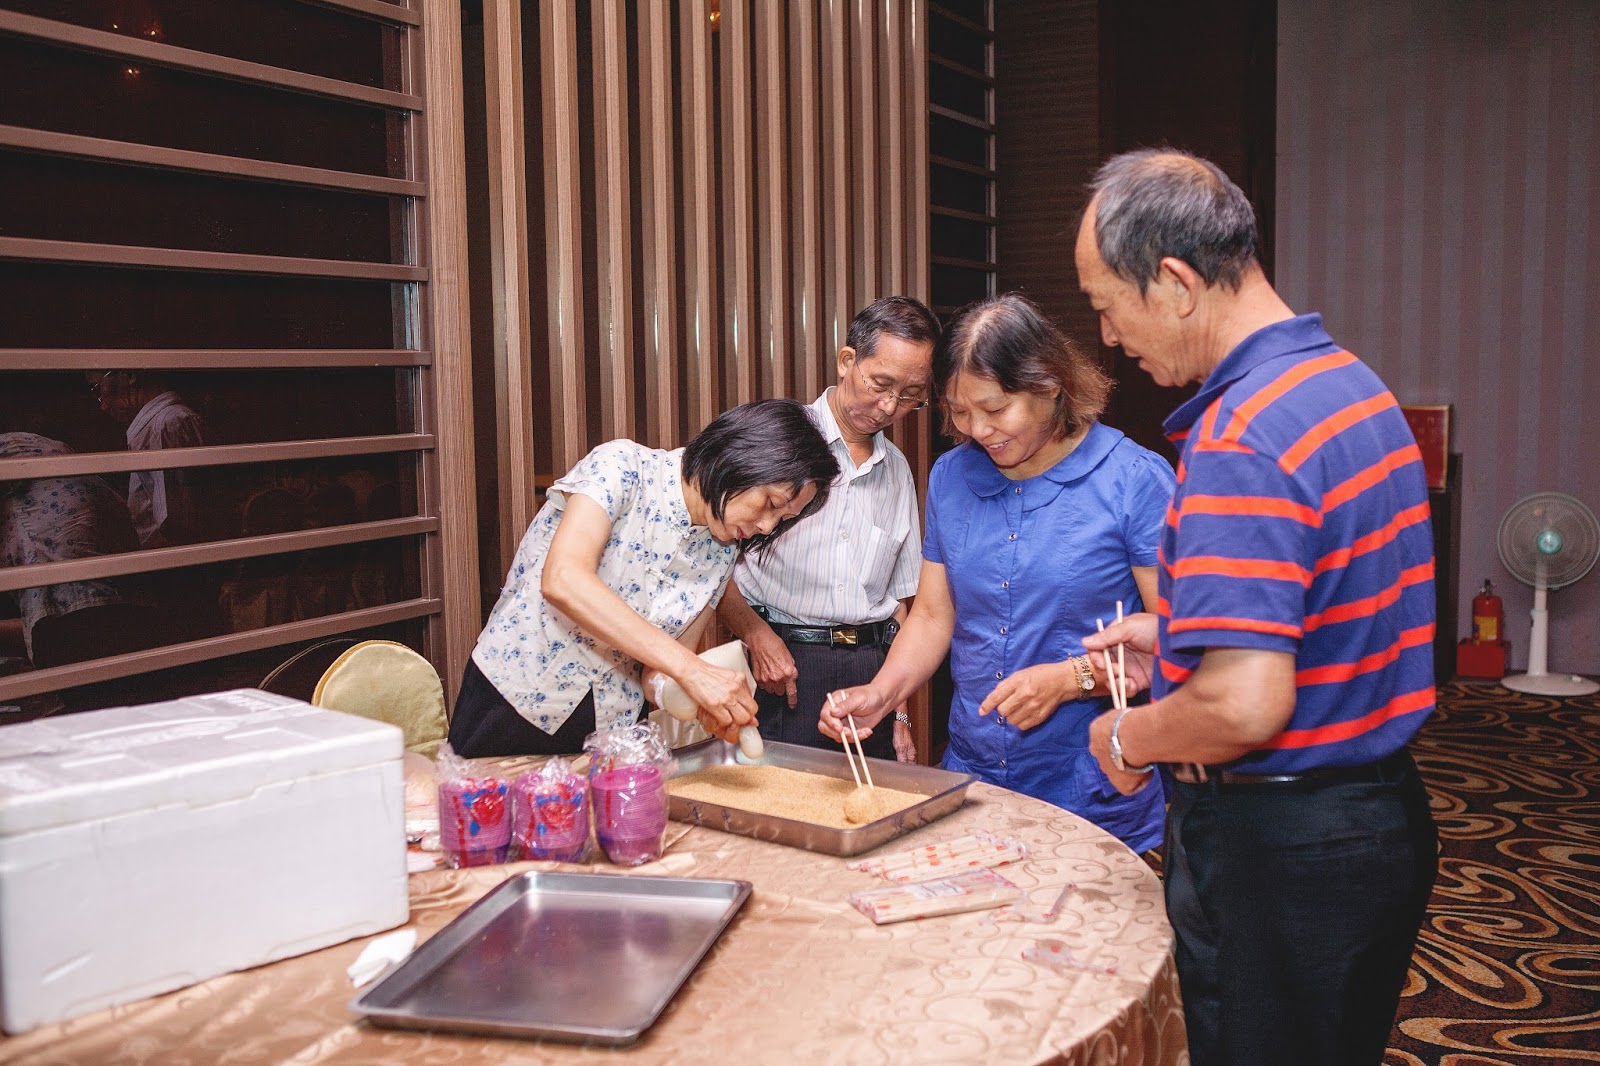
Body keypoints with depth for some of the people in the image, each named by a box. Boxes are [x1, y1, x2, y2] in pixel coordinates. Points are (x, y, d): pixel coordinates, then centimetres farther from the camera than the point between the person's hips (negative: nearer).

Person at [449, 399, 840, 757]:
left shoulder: (721, 551, 0)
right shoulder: (622, 467, -16)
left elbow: (661, 671, 0)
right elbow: (563, 580, -33)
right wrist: (691, 670, -38)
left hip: (608, 727, 5)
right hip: (516, 704, -4)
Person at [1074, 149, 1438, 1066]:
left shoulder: (1240, 438, -25)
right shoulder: (1356, 384, 6)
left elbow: (1245, 705, -31)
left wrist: (1130, 738, -11)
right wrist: (1178, 634, 16)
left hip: (1275, 851, -9)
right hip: (1382, 813, 9)